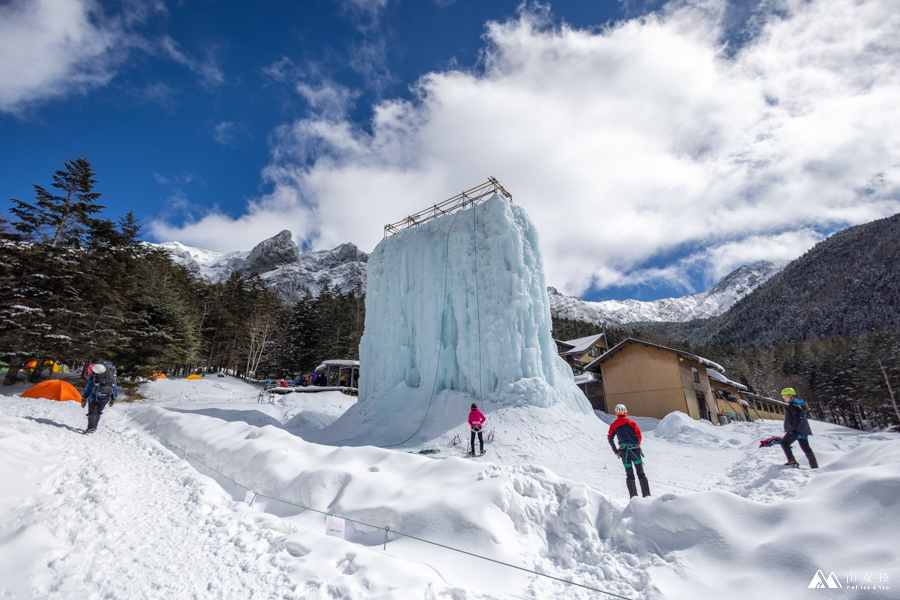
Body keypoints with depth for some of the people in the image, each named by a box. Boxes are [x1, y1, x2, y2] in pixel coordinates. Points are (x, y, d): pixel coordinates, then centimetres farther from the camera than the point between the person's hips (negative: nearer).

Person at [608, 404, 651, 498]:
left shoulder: (613, 425, 7)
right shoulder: (631, 423, 5)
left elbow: (610, 439, 2)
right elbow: (638, 434, -7)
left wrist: (616, 451, 8)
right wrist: (638, 445, 4)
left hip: (624, 451, 0)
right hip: (635, 450, 0)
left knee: (629, 475, 9)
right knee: (641, 474, 8)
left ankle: (633, 496, 2)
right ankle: (646, 494, 3)